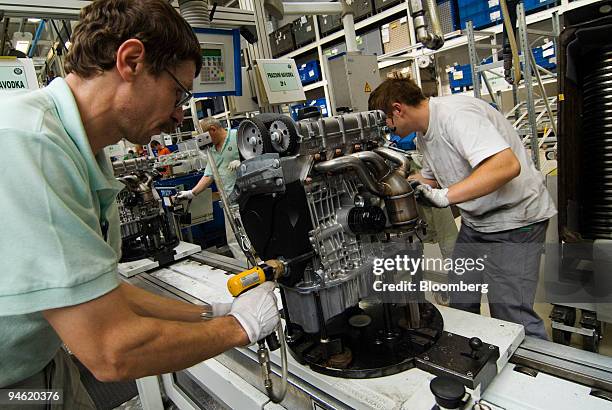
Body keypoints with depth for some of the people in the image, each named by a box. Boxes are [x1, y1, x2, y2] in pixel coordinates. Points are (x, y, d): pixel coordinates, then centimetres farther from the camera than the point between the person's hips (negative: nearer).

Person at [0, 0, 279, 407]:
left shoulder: (83, 155, -1)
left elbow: (99, 294, 4)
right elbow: (112, 353, -29)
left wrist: (213, 313, 1)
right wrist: (240, 326, -15)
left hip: (41, 365, 7)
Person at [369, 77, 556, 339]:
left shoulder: (454, 113, -23)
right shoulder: (424, 133, 7)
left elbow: (507, 165, -35)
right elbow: (431, 178, 23)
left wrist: (444, 196, -39)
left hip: (514, 220, -9)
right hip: (475, 220, 9)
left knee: (511, 315, -9)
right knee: (459, 303, 14)